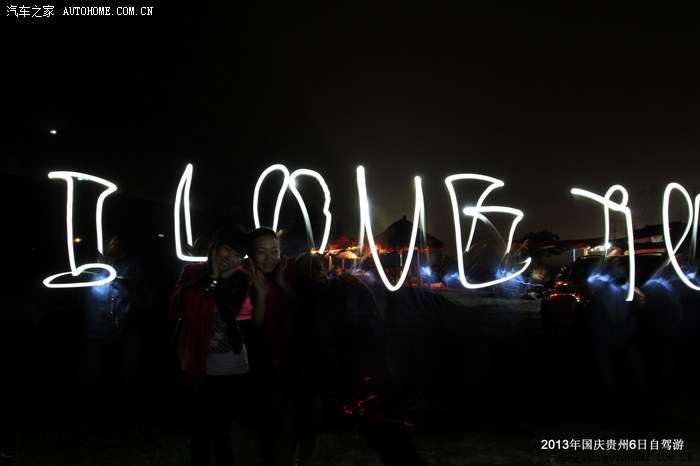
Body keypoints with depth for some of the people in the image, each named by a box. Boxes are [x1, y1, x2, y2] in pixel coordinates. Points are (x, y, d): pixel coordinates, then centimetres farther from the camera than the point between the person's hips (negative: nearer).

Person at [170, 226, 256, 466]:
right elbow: (185, 309, -16)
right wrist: (211, 278, -17)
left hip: (233, 371, 0)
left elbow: (245, 318, -12)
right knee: (201, 430, 13)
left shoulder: (242, 280, 0)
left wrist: (224, 281, -13)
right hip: (201, 368, 0)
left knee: (217, 428, 11)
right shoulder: (193, 273, -2)